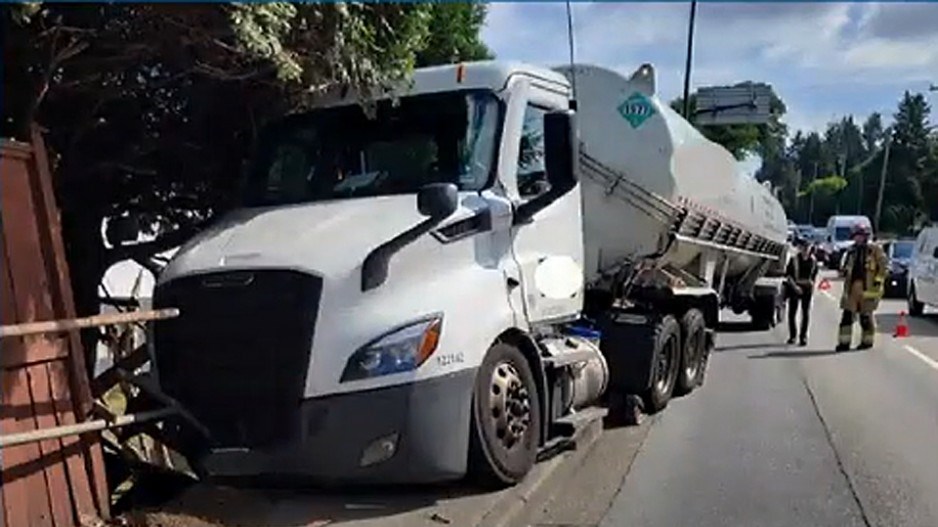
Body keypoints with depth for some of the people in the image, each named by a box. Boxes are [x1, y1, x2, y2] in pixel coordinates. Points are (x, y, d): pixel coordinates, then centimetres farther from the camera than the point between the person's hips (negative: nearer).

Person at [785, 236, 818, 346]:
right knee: (792, 313, 4)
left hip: (807, 288, 2)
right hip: (795, 288, -2)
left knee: (806, 313, -1)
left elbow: (815, 273, 17)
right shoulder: (794, 259, -5)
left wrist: (812, 284, 7)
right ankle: (792, 336, 17)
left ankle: (803, 336, 4)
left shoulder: (813, 260, 4)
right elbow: (788, 274, -5)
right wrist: (794, 286, -13)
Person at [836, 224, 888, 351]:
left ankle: (867, 341, 18)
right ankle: (844, 342, 1)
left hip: (867, 287, -5)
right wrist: (844, 271, 4)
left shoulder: (874, 249, -1)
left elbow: (884, 265, -3)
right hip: (852, 286, 5)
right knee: (847, 314, -1)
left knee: (866, 315, 3)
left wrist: (879, 279, -12)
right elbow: (847, 266, 25)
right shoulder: (852, 250, 16)